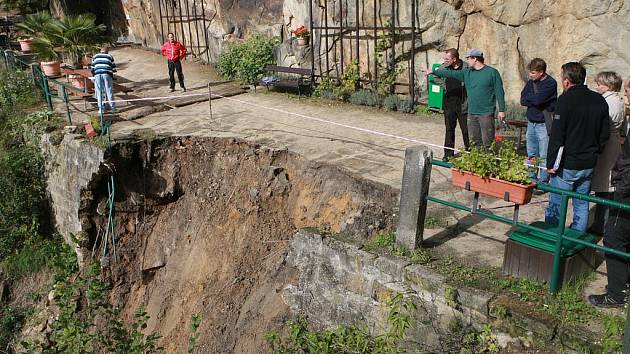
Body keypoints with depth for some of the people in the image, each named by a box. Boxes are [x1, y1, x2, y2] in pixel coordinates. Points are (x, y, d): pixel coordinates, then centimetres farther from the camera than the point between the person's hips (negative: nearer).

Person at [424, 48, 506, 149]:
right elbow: (451, 73, 13)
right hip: (472, 113, 6)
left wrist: (501, 110, -9)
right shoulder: (467, 72, 11)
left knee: (487, 143, -5)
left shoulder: (492, 72, -4)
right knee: (475, 141, 11)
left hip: (486, 114, -6)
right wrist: (433, 72, 12)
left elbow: (499, 92, -5)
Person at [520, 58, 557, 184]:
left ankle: (543, 182, 7)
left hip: (544, 124, -7)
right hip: (531, 122, 7)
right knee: (531, 155, 14)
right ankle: (531, 180, 24)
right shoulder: (530, 82, 9)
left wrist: (529, 98, -5)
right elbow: (523, 100, 0)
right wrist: (535, 99, -14)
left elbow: (538, 99, -23)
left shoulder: (551, 83, -12)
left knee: (544, 157, -1)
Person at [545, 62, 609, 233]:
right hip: (589, 164, 6)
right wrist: (594, 153, 21)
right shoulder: (600, 100, 6)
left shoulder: (566, 99, -14)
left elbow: (557, 135, -17)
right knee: (582, 204, 15)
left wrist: (551, 163, -12)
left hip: (567, 165, -6)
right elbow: (605, 134, 12)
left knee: (556, 205, 3)